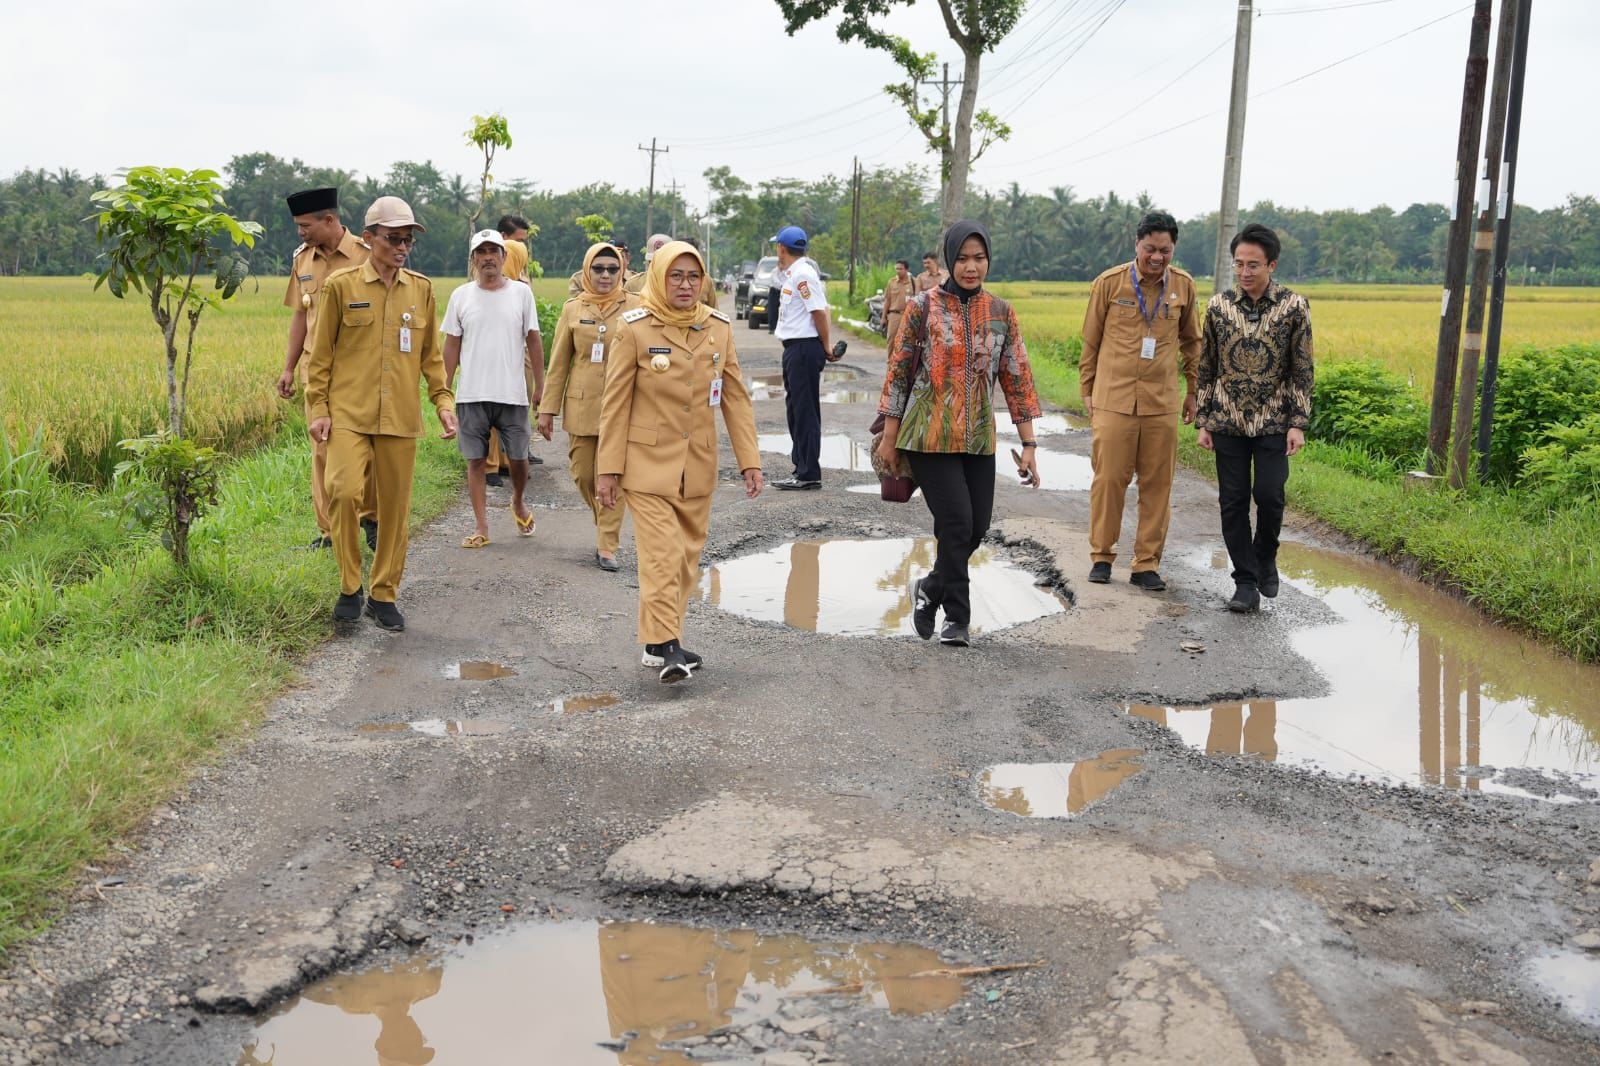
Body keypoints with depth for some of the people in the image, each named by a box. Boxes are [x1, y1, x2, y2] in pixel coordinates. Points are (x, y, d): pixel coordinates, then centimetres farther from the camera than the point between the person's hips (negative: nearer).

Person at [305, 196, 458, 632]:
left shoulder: (421, 288, 8)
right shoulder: (342, 285, 0)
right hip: (349, 413, -3)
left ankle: (384, 594, 21)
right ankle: (349, 586, -3)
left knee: (395, 507, 6)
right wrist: (318, 408, -2)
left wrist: (444, 402, 6)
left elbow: (431, 355, 15)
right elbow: (321, 353, 3)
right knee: (345, 491, -21)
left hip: (400, 417, 3)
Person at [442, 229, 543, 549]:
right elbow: (451, 346, 8)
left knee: (518, 458, 5)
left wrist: (541, 387, 3)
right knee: (476, 460, 3)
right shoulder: (461, 296, 4)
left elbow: (533, 341, 5)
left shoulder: (521, 292, 2)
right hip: (471, 394, 1)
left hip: (513, 394, 0)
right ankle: (482, 527, 9)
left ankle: (518, 503, 35)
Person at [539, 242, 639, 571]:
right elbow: (558, 362, 7)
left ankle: (607, 546, 3)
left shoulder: (634, 307, 0)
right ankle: (606, 524, 34)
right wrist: (547, 408, 4)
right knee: (583, 475, 7)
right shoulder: (573, 309, 5)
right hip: (581, 405, 2)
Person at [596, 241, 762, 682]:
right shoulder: (635, 329, -7)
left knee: (688, 557, 8)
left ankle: (666, 641, 19)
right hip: (649, 464, -4)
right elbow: (615, 404, -4)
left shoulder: (718, 328, 4)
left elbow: (736, 398, 8)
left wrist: (750, 460, 2)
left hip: (698, 466, 5)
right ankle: (663, 647, -12)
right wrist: (608, 469, -6)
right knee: (662, 555, -14)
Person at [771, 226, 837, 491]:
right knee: (795, 409, 16)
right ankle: (801, 468, 24)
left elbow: (819, 312, -18)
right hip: (794, 348, 11)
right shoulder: (792, 273, 16)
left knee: (805, 411, -7)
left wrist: (826, 349, -13)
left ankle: (809, 474, -4)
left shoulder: (803, 274, -15)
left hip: (805, 348, -11)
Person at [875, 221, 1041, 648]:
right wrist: (889, 437, -1)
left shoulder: (1000, 311, 6)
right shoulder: (923, 307, -5)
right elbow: (898, 372, -1)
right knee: (956, 523, -9)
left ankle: (930, 589, 30)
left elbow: (1017, 377, 7)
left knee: (977, 527, 4)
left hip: (979, 439, 4)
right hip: (930, 436, -4)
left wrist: (1029, 444, 4)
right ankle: (957, 617, 6)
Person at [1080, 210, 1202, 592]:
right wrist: (1087, 391, 9)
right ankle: (1101, 556, 15)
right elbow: (1091, 340, 7)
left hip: (1162, 402, 2)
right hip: (1114, 398, -2)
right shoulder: (1110, 283, -2)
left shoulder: (1184, 286, 4)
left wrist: (1193, 390, 19)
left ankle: (1146, 564, 13)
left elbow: (1191, 341, 18)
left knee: (1157, 485, 4)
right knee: (1109, 479, -1)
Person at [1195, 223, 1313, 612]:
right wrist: (1202, 422, 4)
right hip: (1228, 423, 2)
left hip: (1273, 423, -2)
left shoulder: (1294, 306, -4)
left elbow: (1302, 370, -1)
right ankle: (1246, 583, 11)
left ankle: (1266, 558, 21)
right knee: (1233, 502, 1)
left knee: (1269, 496, -9)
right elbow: (1206, 368, 7)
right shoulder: (1219, 305, 0)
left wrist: (1298, 423, -7)